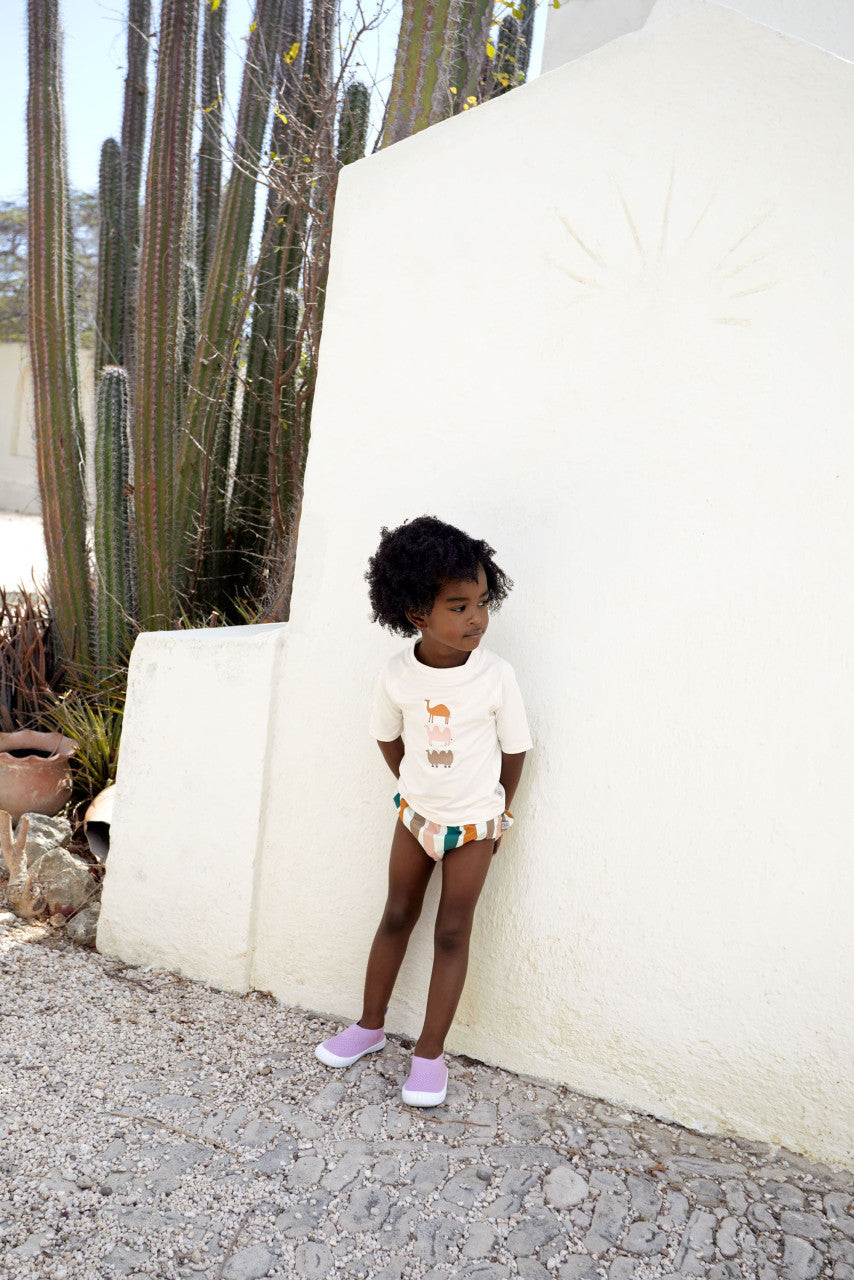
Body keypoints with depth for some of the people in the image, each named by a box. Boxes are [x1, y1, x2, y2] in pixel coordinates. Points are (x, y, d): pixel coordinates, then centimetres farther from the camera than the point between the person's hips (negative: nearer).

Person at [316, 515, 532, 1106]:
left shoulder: (496, 675, -22)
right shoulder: (398, 675, -17)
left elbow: (514, 748, -8)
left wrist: (498, 813, 1)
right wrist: (417, 786, 9)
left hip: (474, 821, -2)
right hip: (416, 813, 2)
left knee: (453, 932, 5)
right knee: (397, 916, 15)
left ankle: (430, 1053, 18)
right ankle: (371, 1025, 33)